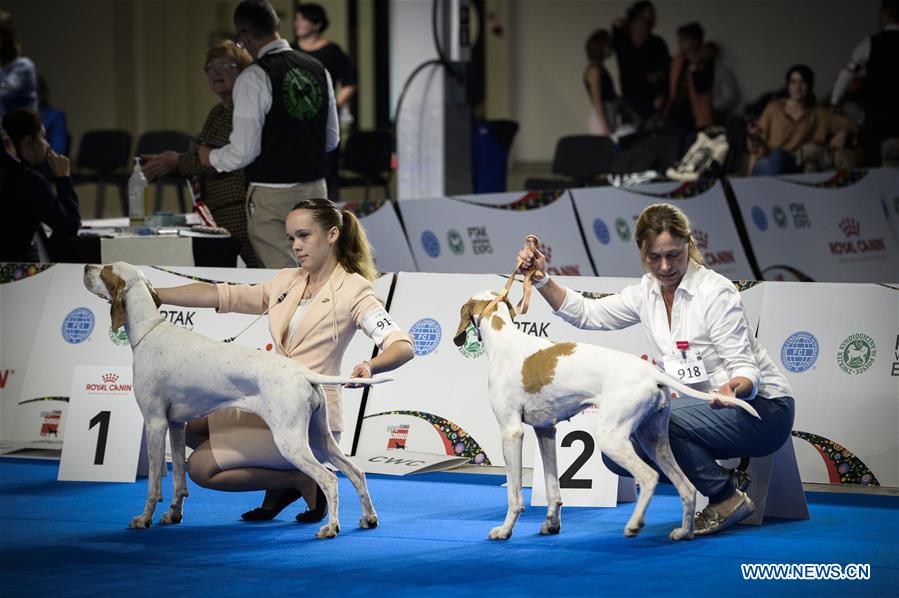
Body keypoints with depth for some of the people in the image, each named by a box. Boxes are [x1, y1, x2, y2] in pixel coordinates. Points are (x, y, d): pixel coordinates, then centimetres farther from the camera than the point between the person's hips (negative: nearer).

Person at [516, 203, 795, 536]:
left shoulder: (716, 293, -18)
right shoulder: (647, 293, 2)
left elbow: (744, 368, -21)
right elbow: (586, 314, 6)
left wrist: (733, 388, -44)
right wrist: (542, 280, -8)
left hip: (761, 407, -7)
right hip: (706, 407, 7)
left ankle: (728, 499, -14)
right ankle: (722, 482, 1)